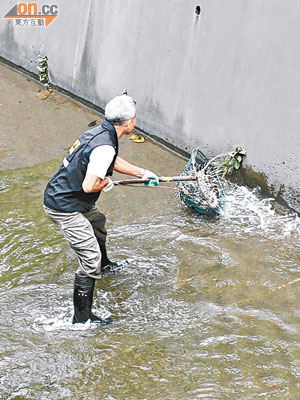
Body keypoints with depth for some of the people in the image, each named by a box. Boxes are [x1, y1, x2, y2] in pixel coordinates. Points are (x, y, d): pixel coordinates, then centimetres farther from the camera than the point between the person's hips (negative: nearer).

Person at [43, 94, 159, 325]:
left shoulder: (101, 132, 4)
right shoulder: (105, 146, -27)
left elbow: (114, 161, 24)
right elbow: (89, 186, -32)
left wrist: (143, 173, 28)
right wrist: (106, 182, -11)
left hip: (59, 193, 11)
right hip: (65, 208, -11)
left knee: (98, 221, 34)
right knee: (90, 257, -9)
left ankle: (104, 265, 61)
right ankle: (82, 317, -2)